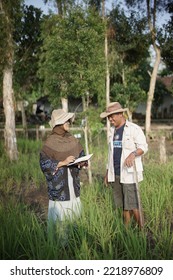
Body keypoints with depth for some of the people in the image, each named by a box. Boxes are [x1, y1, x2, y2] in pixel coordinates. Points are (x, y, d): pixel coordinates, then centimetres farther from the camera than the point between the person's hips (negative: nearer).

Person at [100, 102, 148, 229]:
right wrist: (108, 172, 18)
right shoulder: (112, 130, 15)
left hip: (129, 173, -6)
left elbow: (143, 147, -9)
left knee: (133, 205, -6)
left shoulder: (134, 129, -6)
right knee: (123, 205, 10)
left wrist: (133, 154, -30)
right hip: (115, 174, 6)